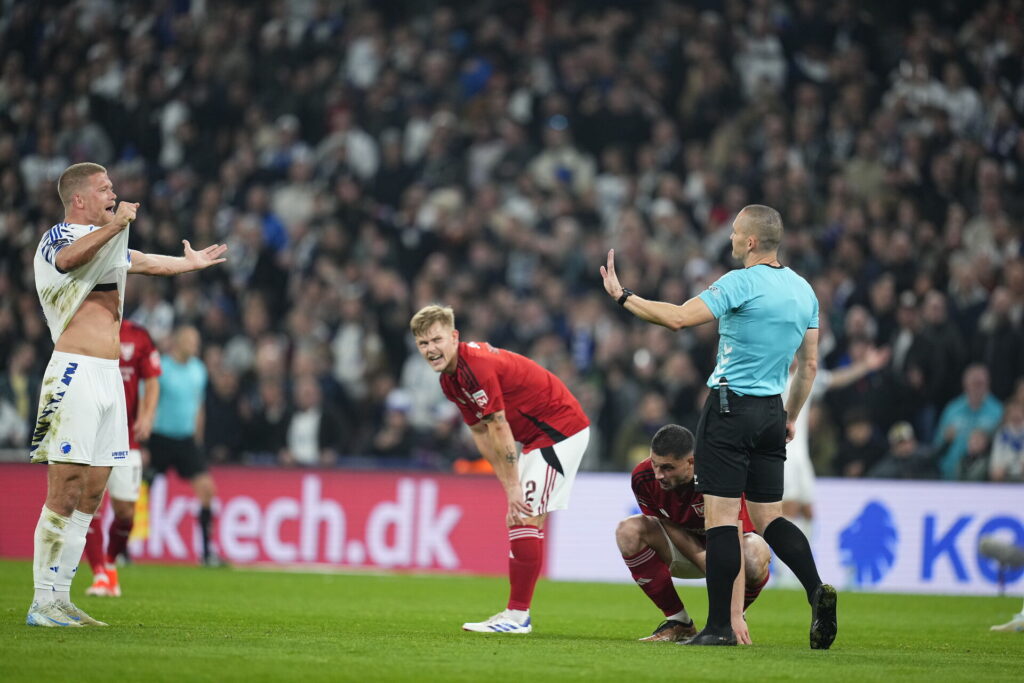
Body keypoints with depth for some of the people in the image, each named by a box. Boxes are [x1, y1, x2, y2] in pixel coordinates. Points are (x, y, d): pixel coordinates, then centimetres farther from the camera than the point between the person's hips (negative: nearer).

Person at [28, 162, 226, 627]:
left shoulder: (106, 242, 23)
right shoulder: (57, 238, -4)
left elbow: (145, 262, 45)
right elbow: (69, 257, -30)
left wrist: (191, 262, 62)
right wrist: (112, 227, -47)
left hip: (108, 378, 9)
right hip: (75, 374, -9)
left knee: (90, 497, 6)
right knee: (64, 494, -12)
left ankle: (60, 599, 8)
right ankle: (42, 603, -12)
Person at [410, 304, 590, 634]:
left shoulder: (477, 366, -25)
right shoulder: (450, 380, 6)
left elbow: (499, 428, -24)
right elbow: (481, 432, 10)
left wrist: (514, 487, -20)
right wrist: (508, 483, 4)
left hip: (560, 429, -10)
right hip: (537, 437, 10)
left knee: (527, 517, -13)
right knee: (519, 518, 10)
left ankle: (517, 615, -11)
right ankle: (517, 614, 14)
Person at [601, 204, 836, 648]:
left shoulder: (741, 283, -13)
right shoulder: (803, 290, 10)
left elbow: (678, 317, -21)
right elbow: (809, 365, 15)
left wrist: (621, 295, -9)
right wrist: (790, 417, 25)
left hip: (731, 407, -7)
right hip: (771, 412, 7)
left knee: (721, 516, -4)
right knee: (769, 517, 12)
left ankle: (719, 626, -5)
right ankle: (817, 591, -9)